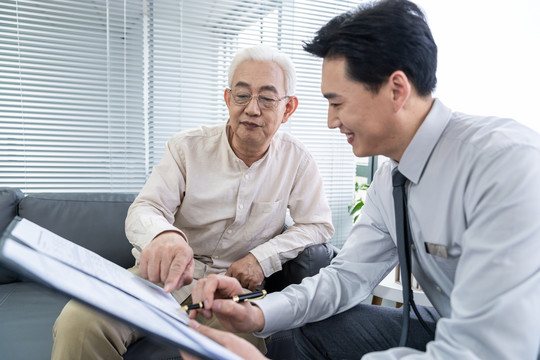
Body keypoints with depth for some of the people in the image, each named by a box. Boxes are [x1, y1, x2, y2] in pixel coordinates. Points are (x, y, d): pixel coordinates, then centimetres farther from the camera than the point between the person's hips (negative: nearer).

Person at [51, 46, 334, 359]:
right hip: (167, 274, 1)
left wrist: (262, 257, -12)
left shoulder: (297, 160, 0)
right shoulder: (187, 147, -2)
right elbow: (144, 209, -10)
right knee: (77, 322, -26)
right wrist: (163, 235, -37)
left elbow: (320, 225, 4)